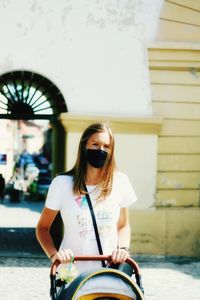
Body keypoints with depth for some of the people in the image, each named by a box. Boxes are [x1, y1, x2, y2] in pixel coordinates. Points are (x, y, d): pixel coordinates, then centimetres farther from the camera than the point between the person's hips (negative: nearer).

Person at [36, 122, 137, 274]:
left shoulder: (120, 182, 3)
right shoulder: (62, 183, -4)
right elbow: (43, 227, 5)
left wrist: (123, 249, -3)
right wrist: (53, 254, -12)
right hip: (71, 272, -3)